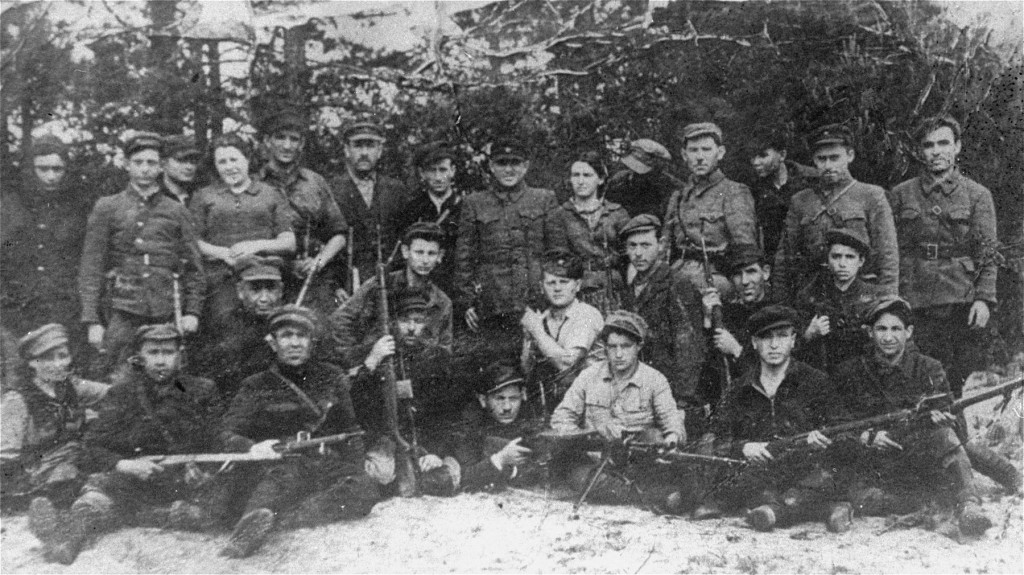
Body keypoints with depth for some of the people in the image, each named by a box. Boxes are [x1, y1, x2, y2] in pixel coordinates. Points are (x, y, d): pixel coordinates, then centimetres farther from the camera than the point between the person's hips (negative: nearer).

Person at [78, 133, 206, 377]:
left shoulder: (177, 212, 12)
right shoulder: (106, 208, 6)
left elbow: (194, 267, 12)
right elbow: (91, 267, 3)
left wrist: (192, 311, 1)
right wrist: (92, 320, -4)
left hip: (167, 313, 2)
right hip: (122, 311, -1)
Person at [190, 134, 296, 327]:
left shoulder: (271, 195, 16)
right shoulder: (204, 197, 17)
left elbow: (289, 243, 10)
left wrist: (257, 246, -7)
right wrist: (223, 253, -8)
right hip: (221, 280, 0)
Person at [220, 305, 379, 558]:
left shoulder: (331, 378, 18)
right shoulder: (257, 387, 12)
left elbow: (350, 431, 20)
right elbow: (228, 433, 3)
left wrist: (356, 469, 2)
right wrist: (251, 447, -20)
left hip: (329, 467, 2)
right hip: (280, 465, -2)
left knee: (365, 489, -32)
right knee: (285, 472, -38)